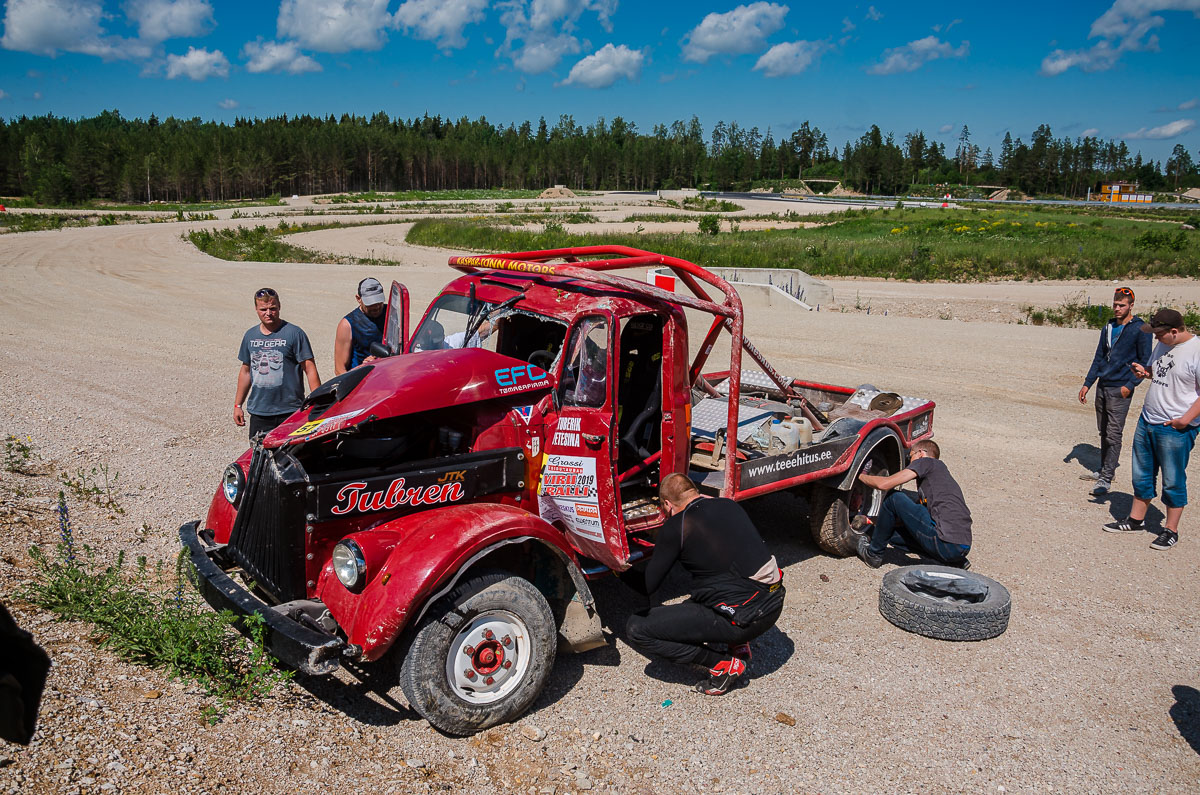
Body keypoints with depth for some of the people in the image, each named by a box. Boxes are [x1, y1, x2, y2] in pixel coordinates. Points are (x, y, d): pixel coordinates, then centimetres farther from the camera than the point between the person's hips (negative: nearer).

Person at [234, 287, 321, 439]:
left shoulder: (294, 333, -5)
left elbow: (310, 370, -6)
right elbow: (246, 371, 21)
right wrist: (238, 405, 21)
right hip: (258, 412, 5)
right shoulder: (250, 335, 11)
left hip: (290, 412, -4)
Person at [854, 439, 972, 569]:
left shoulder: (927, 462, 3)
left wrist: (861, 476, 12)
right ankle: (957, 561, 14)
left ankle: (873, 554, 10)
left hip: (948, 546, -9)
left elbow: (885, 484, -7)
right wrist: (872, 521, 30)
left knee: (894, 498, -2)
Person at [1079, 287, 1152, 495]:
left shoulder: (1139, 329, -6)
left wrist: (1130, 385, -14)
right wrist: (1087, 383, 12)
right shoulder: (1108, 327, 13)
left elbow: (1145, 361, -6)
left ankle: (1106, 479, -6)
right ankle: (1103, 471, 22)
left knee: (1113, 434, -7)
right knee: (1104, 432, 13)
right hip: (1102, 387, 7)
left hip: (1120, 389, -7)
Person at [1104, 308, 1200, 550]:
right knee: (1142, 475, 16)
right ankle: (1136, 520, 29)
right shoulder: (1163, 345, 7)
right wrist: (1144, 372, 3)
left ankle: (1171, 531, 17)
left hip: (1175, 429, -8)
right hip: (1147, 421, 8)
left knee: (1173, 481, 4)